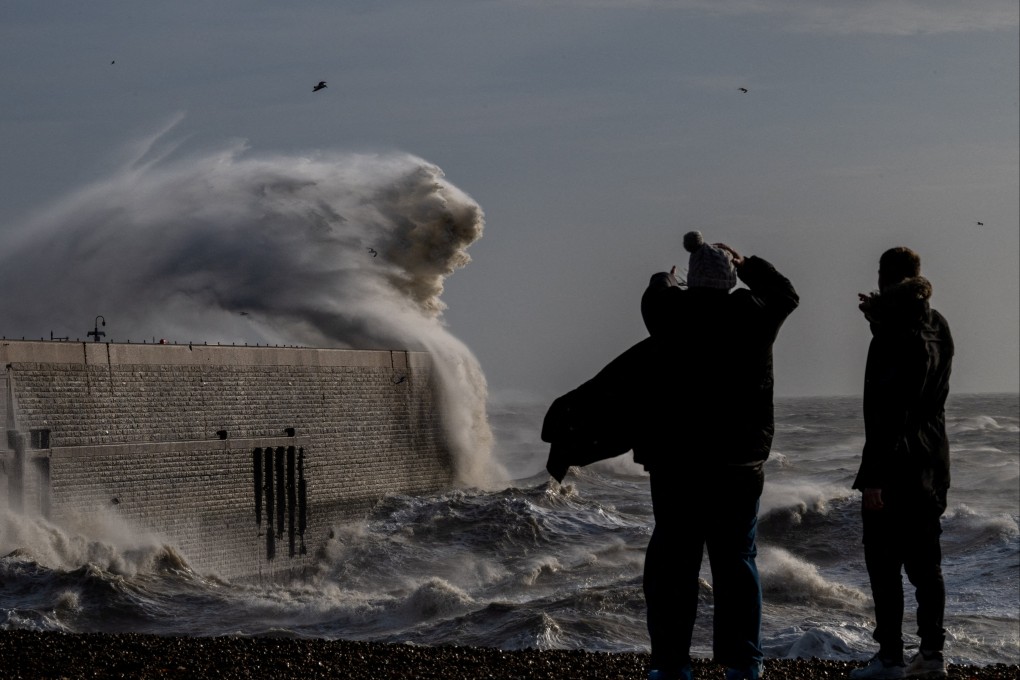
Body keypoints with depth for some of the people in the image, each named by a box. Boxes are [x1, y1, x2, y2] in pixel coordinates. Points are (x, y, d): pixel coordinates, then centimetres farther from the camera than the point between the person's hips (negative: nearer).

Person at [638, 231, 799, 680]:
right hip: (741, 458, 1)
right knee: (736, 559, 8)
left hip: (677, 457, -1)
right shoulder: (754, 314, -2)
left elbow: (654, 297, 20)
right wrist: (747, 265, 32)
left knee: (673, 559, 3)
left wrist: (664, 282, 42)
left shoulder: (672, 312, -5)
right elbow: (785, 293, 21)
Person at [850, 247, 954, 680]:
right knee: (924, 561, 12)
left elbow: (887, 411, -21)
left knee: (883, 562, -3)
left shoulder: (894, 334, -17)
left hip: (897, 464, -8)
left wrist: (873, 475, -20)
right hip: (933, 462, 9)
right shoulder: (937, 327, 8)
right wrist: (879, 319, 22)